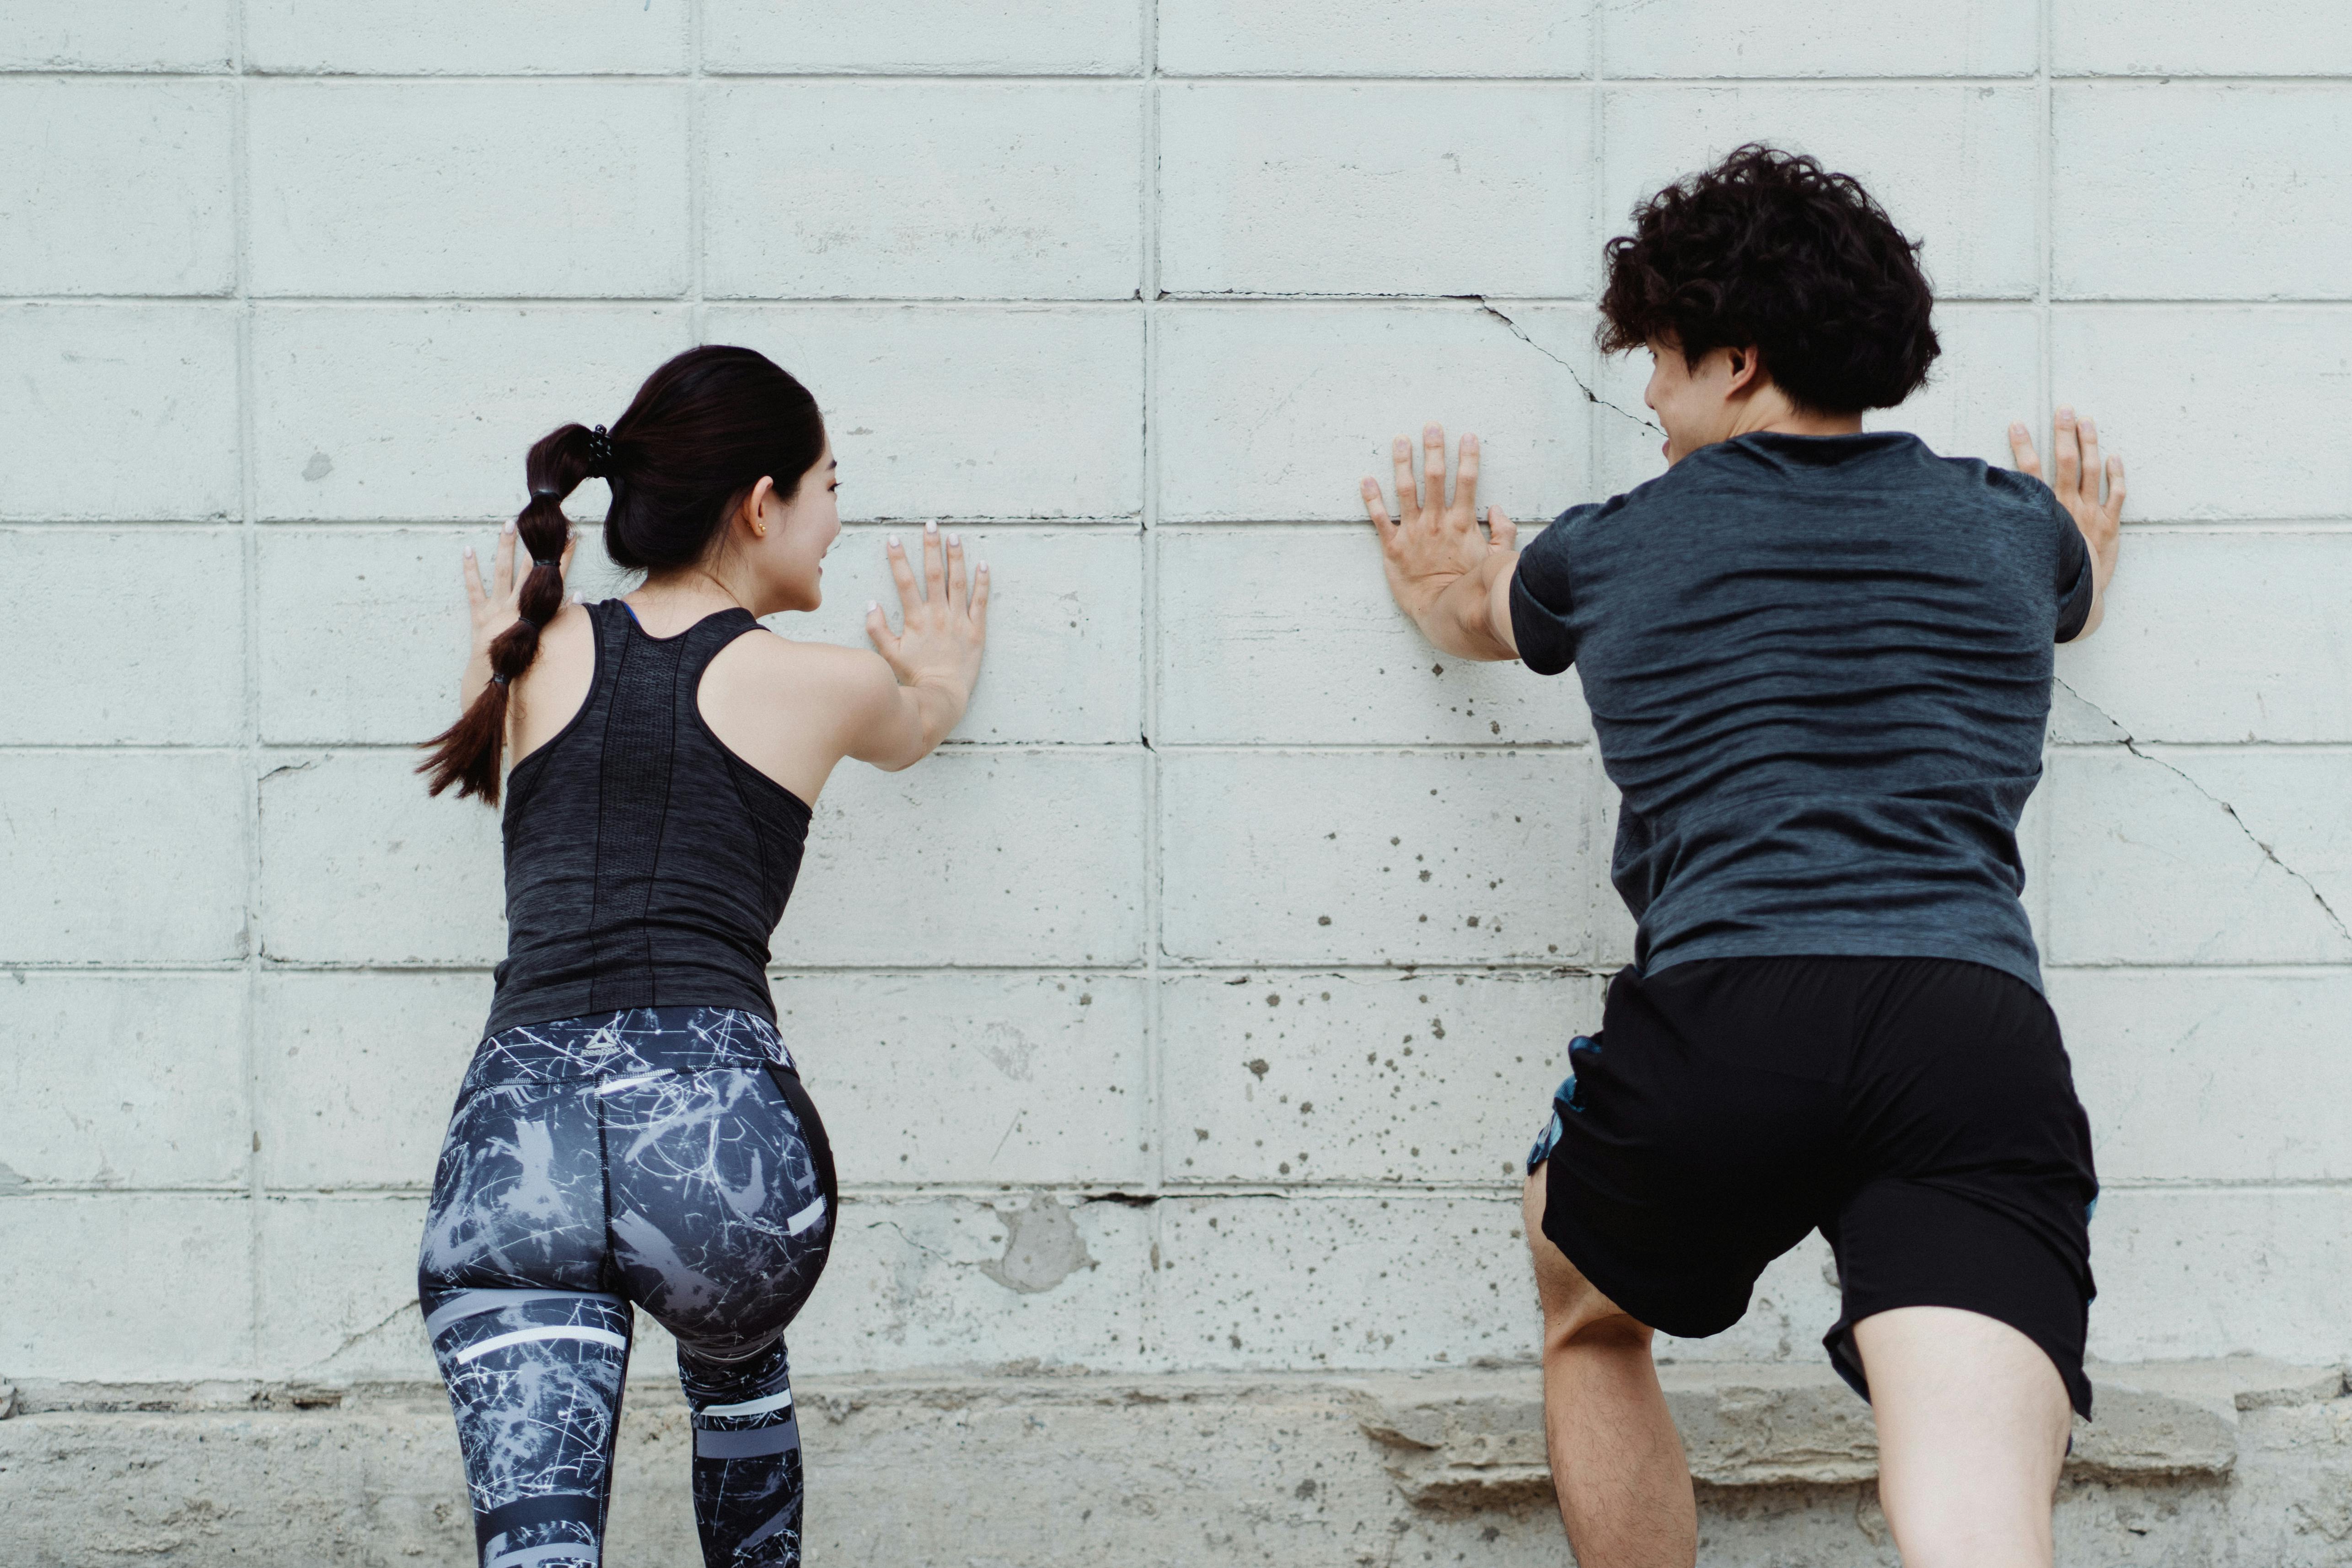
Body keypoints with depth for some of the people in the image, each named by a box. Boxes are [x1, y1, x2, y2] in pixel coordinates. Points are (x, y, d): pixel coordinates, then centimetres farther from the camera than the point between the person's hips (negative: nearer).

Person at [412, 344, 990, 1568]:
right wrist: (947, 674, 64)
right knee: (736, 1367, 34)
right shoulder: (821, 685, 14)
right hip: (715, 1119, -1)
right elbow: (914, 729, 40)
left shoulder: (540, 659, 19)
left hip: (515, 1116, 1)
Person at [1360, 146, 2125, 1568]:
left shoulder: (1616, 549, 18)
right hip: (1982, 1031, 1)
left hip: (1718, 1012, -1)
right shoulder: (2013, 531, 22)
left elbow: (1479, 614, 44)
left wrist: (1445, 592, 67)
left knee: (1591, 1321, 32)